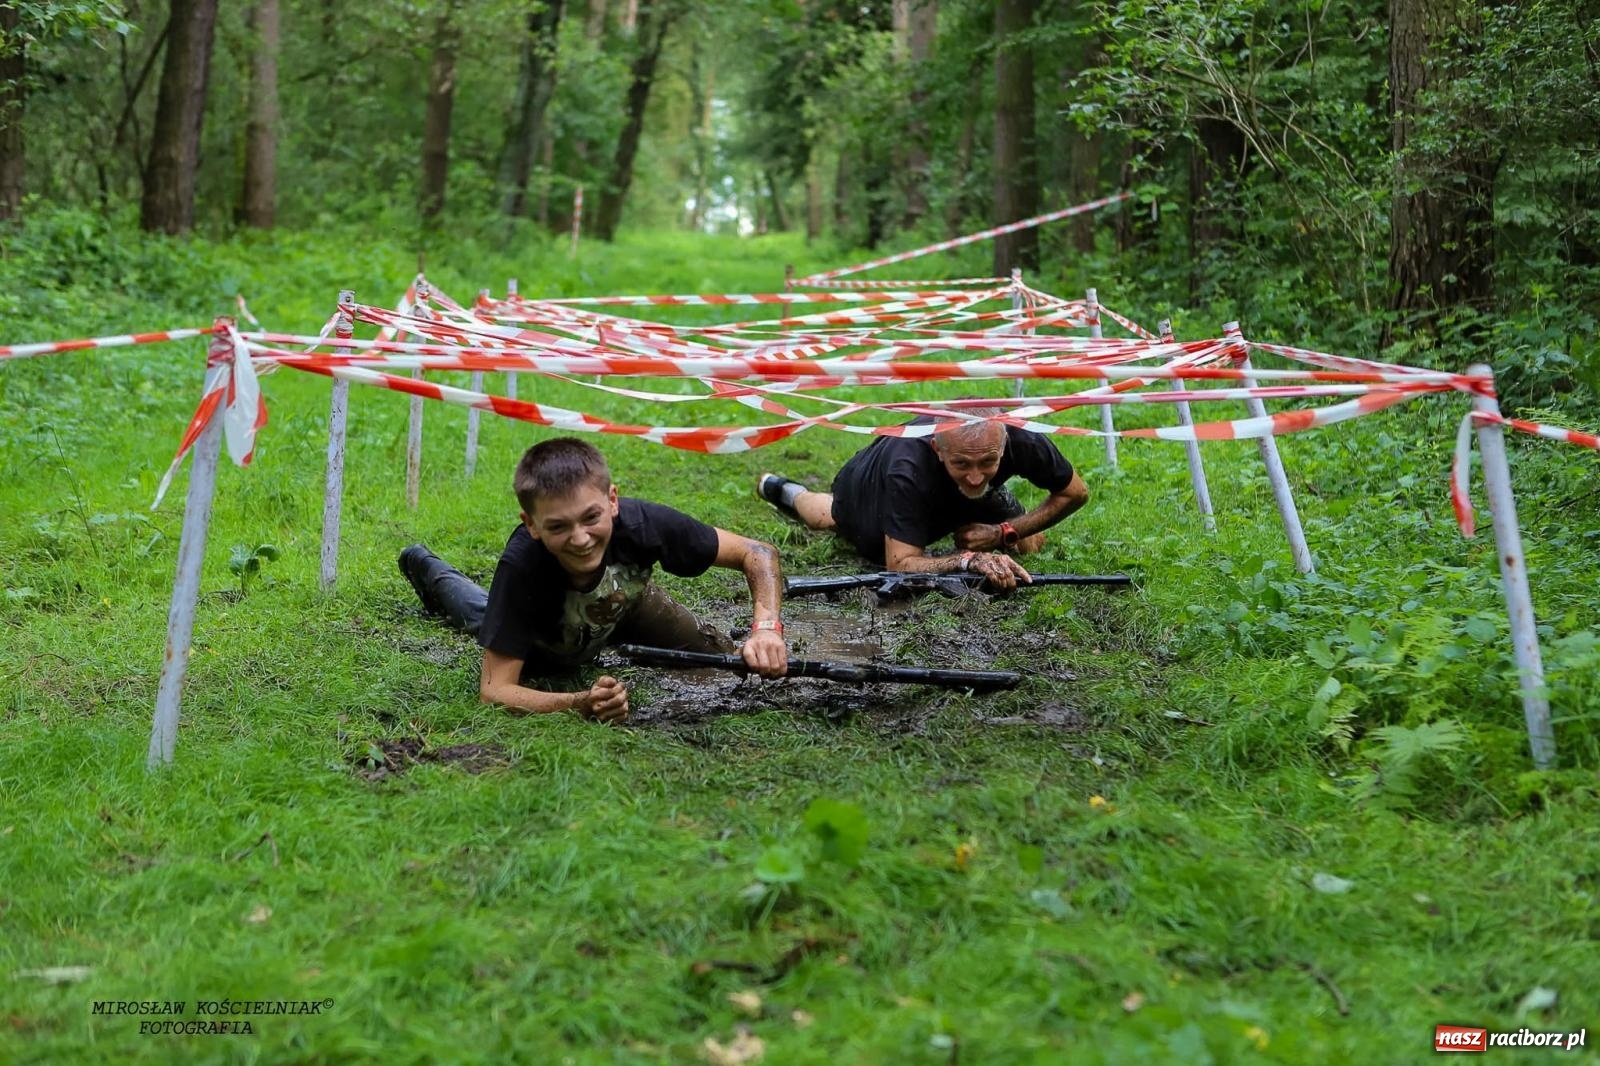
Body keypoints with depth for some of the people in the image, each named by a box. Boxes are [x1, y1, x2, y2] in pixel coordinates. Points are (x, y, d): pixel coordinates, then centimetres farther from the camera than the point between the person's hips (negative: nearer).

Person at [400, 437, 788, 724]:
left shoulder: (640, 523, -43)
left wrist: (766, 629, -48)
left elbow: (758, 554, -31)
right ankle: (430, 571, 59)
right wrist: (580, 704, -61)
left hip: (623, 603, 1)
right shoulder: (521, 565, -48)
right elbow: (495, 689, -45)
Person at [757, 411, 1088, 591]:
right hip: (869, 481, -2)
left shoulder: (1020, 439, -42)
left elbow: (1076, 493, -24)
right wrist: (969, 559, -64)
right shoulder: (909, 472, -50)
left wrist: (1003, 533, -32)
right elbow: (900, 564, -48)